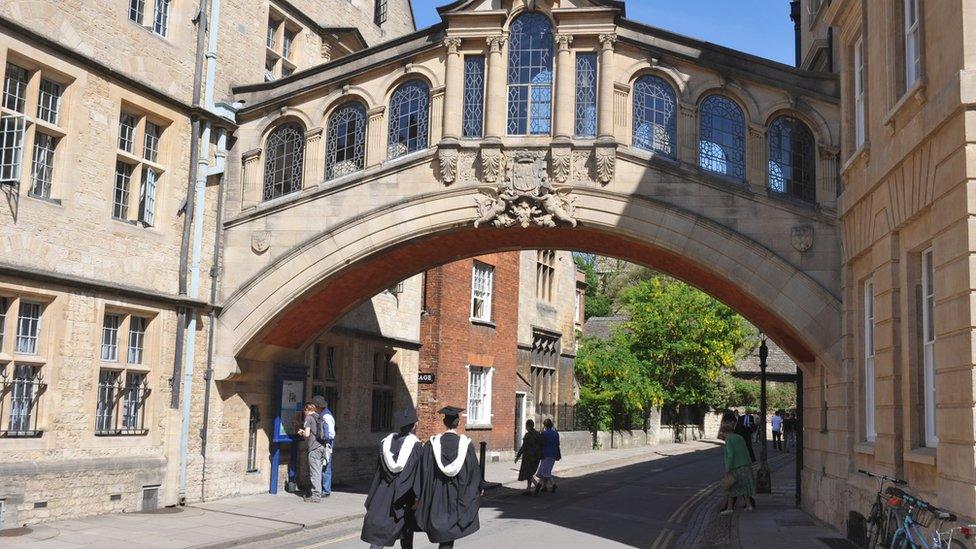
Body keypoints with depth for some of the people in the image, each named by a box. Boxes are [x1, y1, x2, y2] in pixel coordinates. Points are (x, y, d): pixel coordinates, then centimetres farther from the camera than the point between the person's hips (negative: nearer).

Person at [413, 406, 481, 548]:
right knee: (448, 533, 3)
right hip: (457, 496, -1)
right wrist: (479, 490, 16)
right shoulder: (466, 445, -8)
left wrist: (418, 495, 0)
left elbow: (424, 471, -6)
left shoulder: (433, 443, -6)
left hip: (437, 496, 1)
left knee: (439, 529, 18)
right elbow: (474, 471, 0)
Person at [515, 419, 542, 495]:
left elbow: (524, 446, -16)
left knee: (527, 473, 1)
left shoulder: (528, 435, -14)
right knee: (529, 472, 16)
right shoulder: (538, 434, 7)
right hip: (536, 456, 8)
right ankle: (528, 490, 15)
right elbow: (540, 446, 11)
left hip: (529, 456, -8)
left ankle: (537, 484, -18)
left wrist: (518, 456, -9)